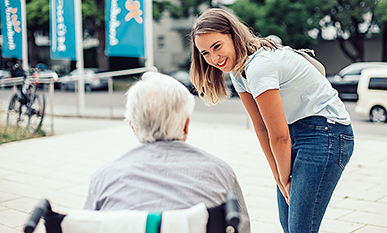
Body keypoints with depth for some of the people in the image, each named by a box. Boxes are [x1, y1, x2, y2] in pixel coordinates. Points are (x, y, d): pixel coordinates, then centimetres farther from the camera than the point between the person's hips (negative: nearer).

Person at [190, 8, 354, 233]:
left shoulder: (259, 66, -25)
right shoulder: (238, 69, 3)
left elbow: (279, 136, -19)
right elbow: (261, 128, 5)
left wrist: (285, 179, -4)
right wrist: (280, 178, 4)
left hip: (327, 134, -9)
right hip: (295, 133, 9)